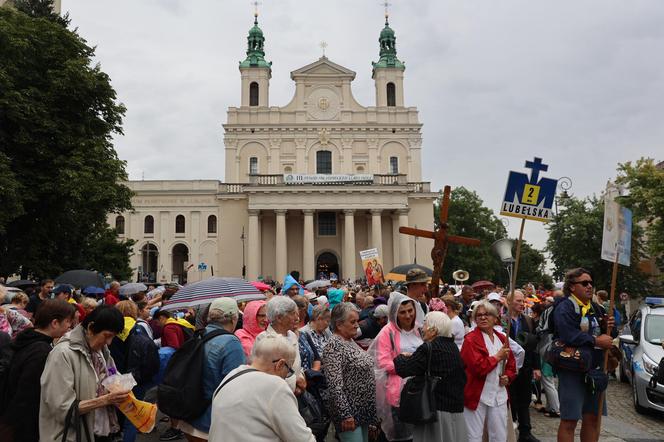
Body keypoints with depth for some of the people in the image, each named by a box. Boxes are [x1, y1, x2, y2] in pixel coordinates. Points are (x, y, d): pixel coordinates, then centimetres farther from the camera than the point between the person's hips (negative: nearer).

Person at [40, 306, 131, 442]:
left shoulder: (101, 350, 2)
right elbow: (63, 408, -20)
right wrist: (105, 400, -24)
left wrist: (119, 392, -11)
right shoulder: (63, 354, -18)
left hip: (103, 430, 6)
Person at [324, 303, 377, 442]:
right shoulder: (334, 345, -16)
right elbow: (335, 385, -21)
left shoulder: (351, 341, 11)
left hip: (364, 409, 9)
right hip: (349, 411, -9)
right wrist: (345, 414, -23)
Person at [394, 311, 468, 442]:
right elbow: (462, 378, 16)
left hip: (436, 409, -7)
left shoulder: (428, 349, -16)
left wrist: (400, 357, 4)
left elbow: (404, 370, -15)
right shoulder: (453, 347, 8)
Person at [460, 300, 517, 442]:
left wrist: (508, 377, 1)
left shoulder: (502, 338, 10)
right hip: (477, 396, -6)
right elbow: (478, 367, -22)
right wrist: (497, 357, -11)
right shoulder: (471, 339, -10)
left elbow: (511, 364, 21)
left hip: (499, 395, 6)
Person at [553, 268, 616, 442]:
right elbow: (569, 336, -24)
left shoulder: (596, 308, 15)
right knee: (569, 420, -2)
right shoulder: (564, 308, -11)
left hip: (594, 369, 8)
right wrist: (596, 341, -15)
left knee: (592, 418, 13)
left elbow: (608, 335, 20)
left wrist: (608, 327, -2)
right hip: (572, 370, -7)